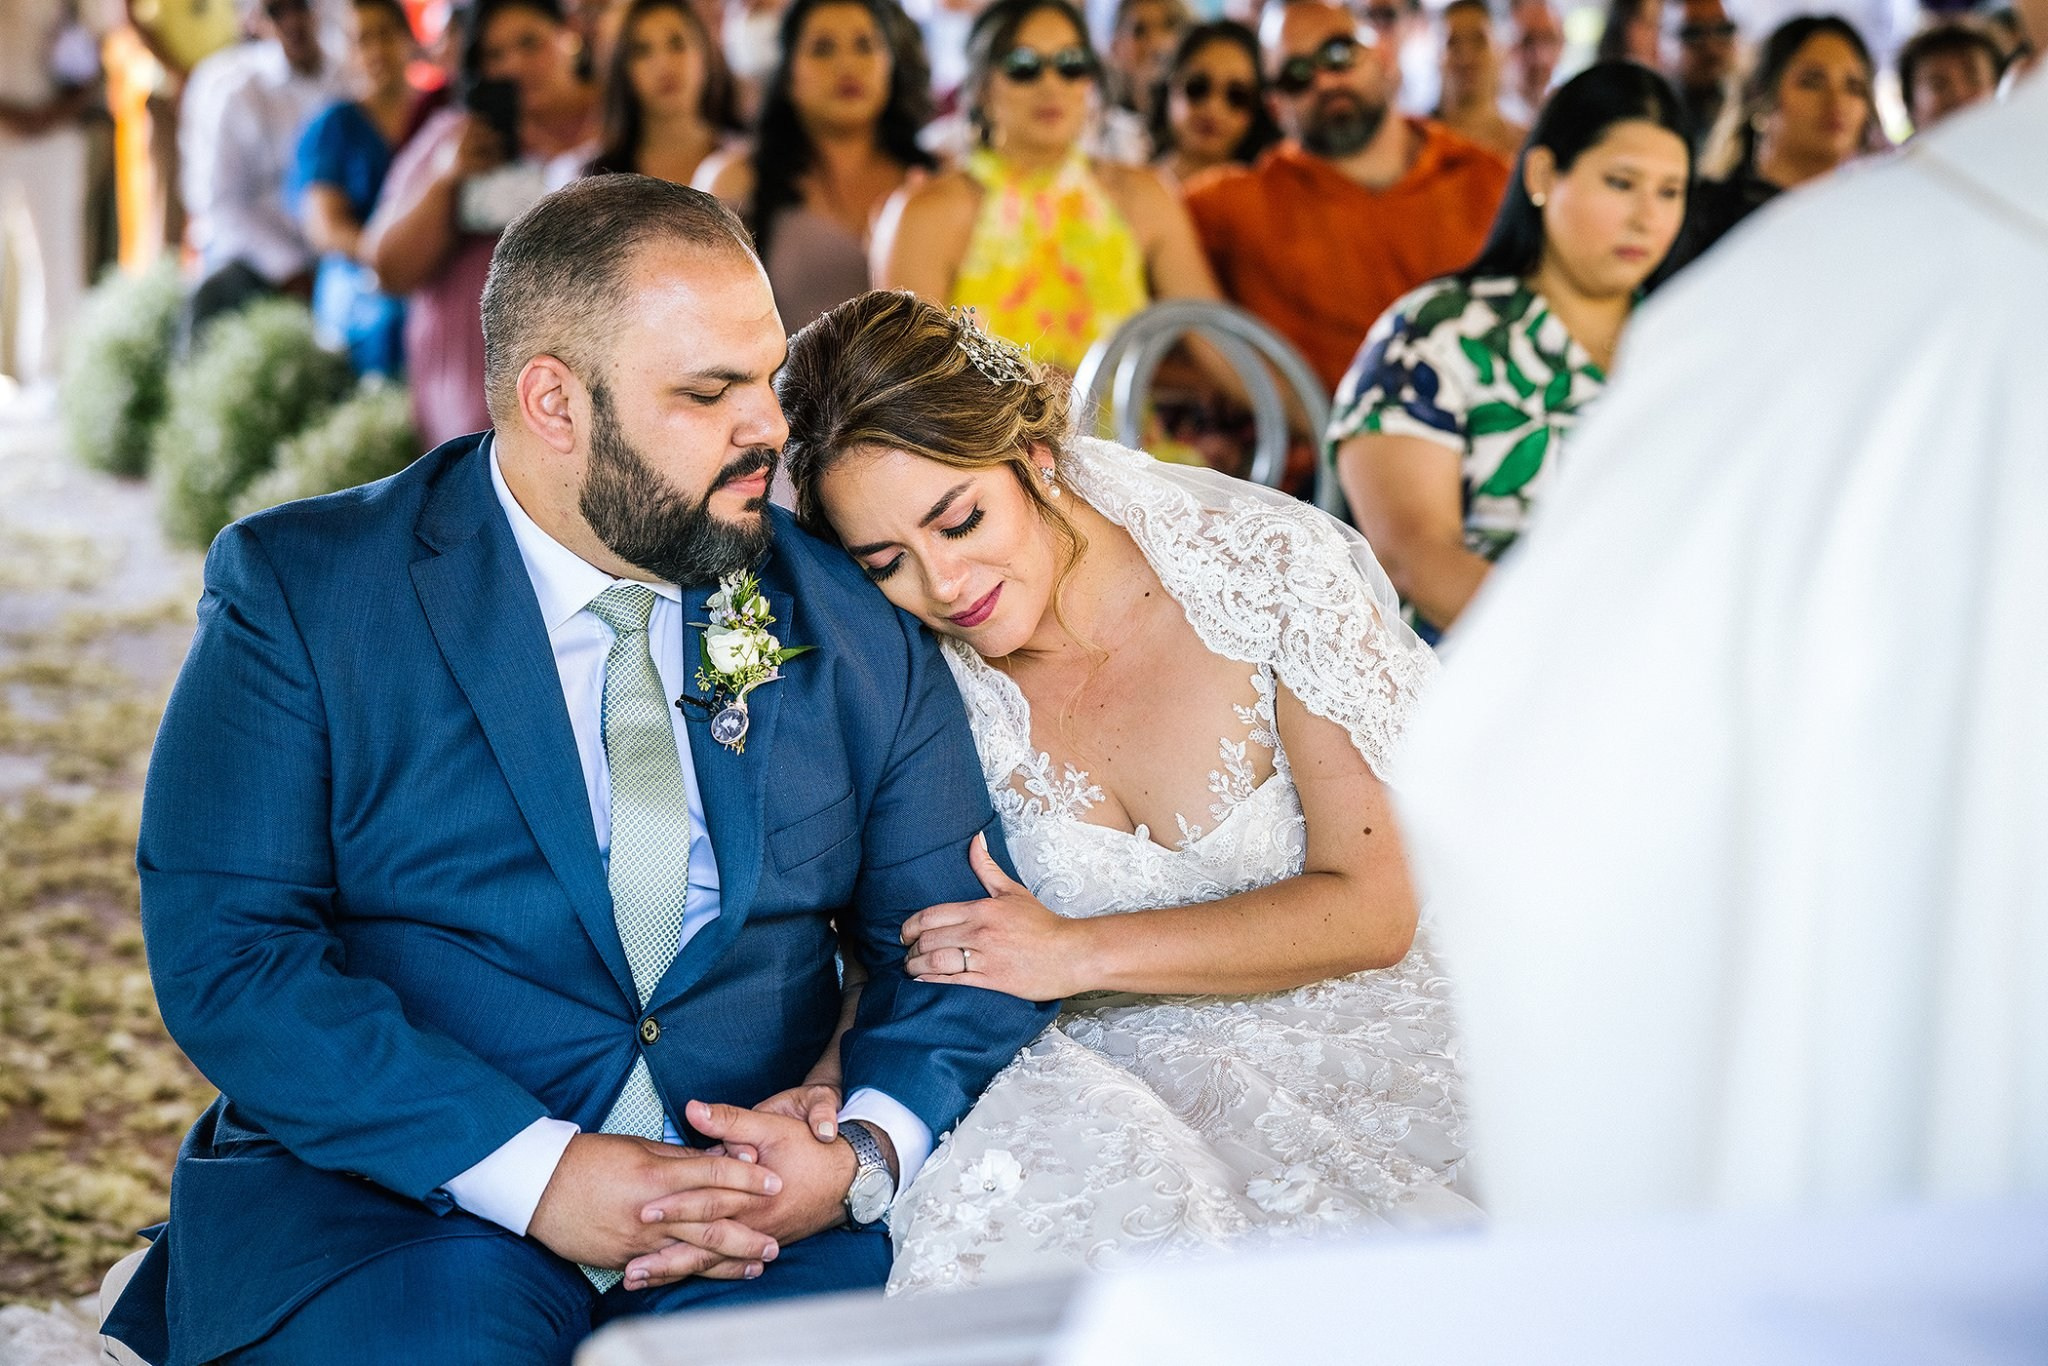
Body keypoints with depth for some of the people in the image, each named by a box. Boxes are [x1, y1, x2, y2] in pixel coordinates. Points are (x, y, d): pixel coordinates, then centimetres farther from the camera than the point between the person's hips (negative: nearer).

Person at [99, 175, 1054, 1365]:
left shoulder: (857, 623, 10)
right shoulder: (301, 588, 1)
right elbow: (223, 952, -7)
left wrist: (866, 1156, -11)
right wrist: (534, 1171, -17)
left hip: (757, 1224, 2)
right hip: (395, 1201, -2)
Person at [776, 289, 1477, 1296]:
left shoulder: (1272, 565, -10)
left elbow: (1370, 908, -9)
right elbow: (911, 955, 2)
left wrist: (1079, 953, -16)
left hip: (1344, 1042, -1)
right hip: (1112, 1075, 2)